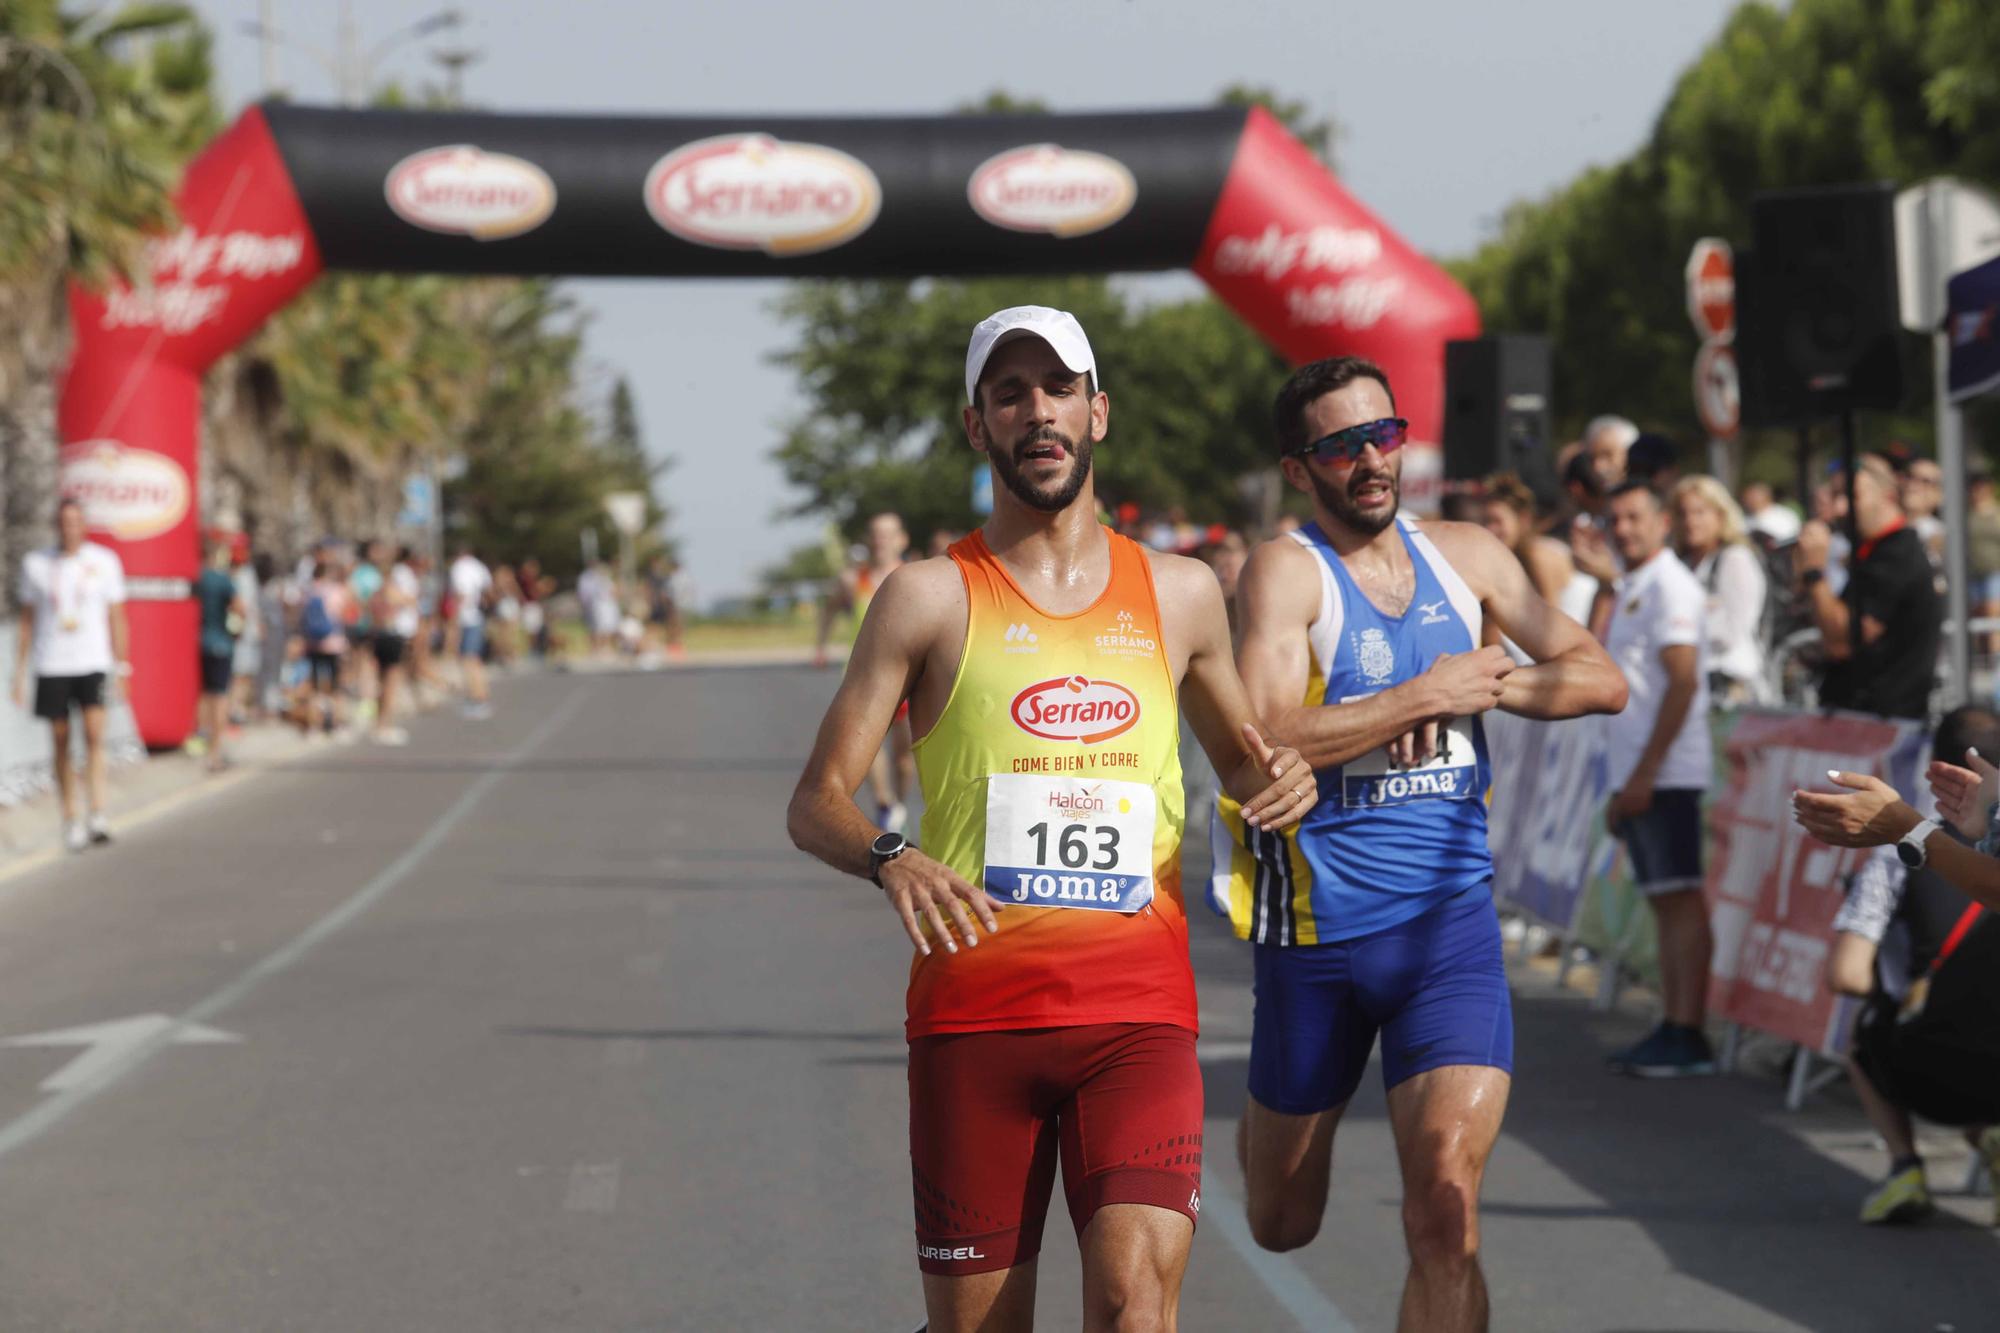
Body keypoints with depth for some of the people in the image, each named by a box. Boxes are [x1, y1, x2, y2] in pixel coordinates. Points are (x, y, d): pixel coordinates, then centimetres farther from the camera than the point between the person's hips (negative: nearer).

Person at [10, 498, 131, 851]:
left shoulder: (104, 561, 3)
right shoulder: (36, 564, 6)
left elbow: (116, 619, 7)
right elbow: (27, 621, 11)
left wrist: (121, 669, 4)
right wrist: (19, 673, 7)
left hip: (92, 663, -1)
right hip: (50, 665, 1)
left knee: (94, 734, -16)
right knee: (61, 744, 5)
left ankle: (98, 816, -20)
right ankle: (70, 819, 14)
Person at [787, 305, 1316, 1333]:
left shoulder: (1179, 593, 12)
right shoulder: (930, 599, 3)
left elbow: (1238, 755, 28)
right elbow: (815, 802, -1)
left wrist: (1276, 778, 3)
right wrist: (889, 859, -23)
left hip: (1139, 1013, 1)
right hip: (971, 1010, -1)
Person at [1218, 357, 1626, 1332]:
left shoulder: (1466, 557, 8)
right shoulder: (1284, 571, -9)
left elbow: (1601, 679, 11)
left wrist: (1488, 685, -6)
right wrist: (1423, 696, -18)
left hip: (1451, 920, 3)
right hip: (1319, 926, -2)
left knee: (1446, 1216, -15)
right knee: (1282, 1224, 17)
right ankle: (1262, 1118, 52)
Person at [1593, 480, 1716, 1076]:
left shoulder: (1670, 586, -10)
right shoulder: (1629, 588, 19)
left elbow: (1683, 682, -18)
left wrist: (1645, 773, -21)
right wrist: (1604, 585, 10)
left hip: (1665, 771, -10)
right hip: (1637, 773, 10)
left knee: (1681, 897, -10)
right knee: (1664, 901, 10)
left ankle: (1690, 1035, -12)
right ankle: (1672, 1029, 13)